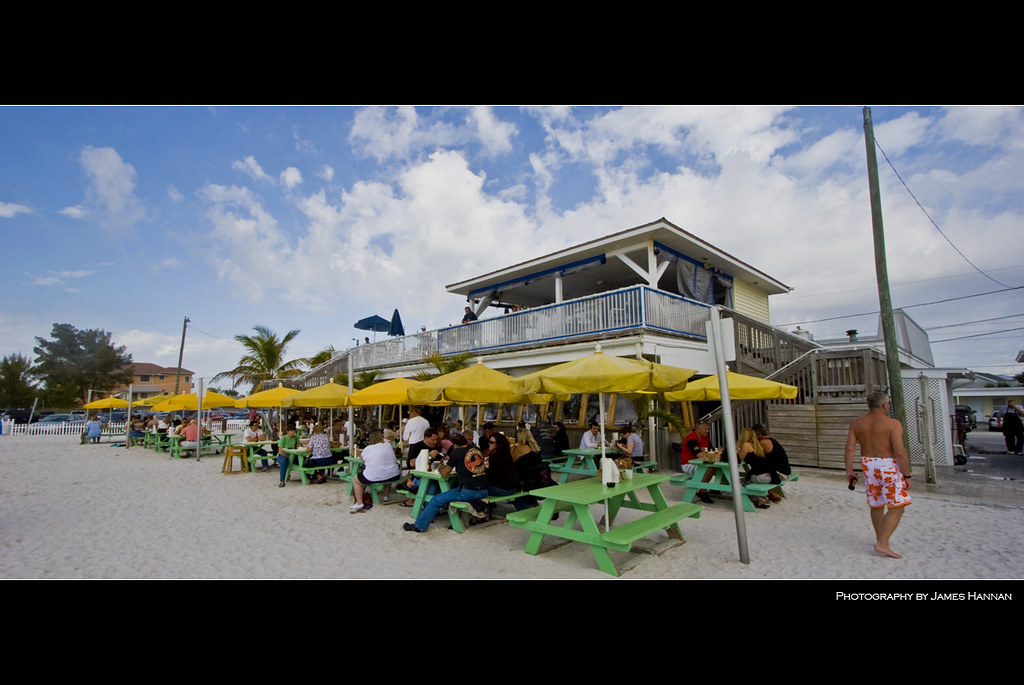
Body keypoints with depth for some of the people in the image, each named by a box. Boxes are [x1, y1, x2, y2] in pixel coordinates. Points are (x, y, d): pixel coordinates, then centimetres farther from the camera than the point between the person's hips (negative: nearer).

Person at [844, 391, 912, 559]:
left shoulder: (856, 423, 2)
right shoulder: (893, 424, -11)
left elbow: (849, 449, -1)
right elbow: (900, 453, -17)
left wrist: (849, 470, 4)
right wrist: (907, 475, -8)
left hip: (868, 466, 5)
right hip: (889, 467, -5)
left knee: (876, 505, 18)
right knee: (896, 508, 1)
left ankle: (880, 538, 31)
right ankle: (883, 544, -6)